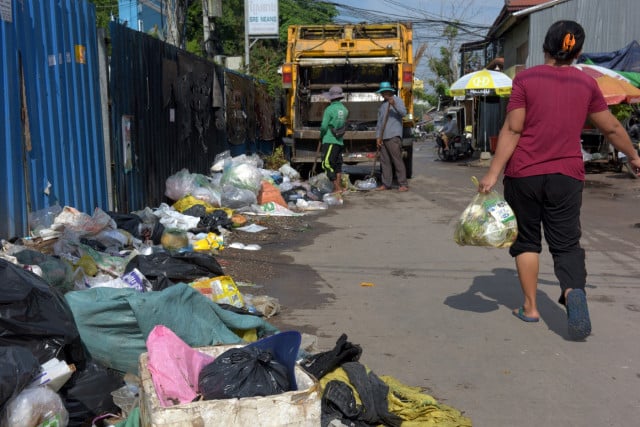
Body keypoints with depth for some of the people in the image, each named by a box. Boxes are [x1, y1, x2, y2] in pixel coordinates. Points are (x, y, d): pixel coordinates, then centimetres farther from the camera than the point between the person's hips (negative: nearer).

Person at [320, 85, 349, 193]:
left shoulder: (329, 109, -12)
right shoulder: (345, 110, 9)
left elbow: (324, 126, -11)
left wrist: (321, 136, 6)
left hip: (330, 141, -8)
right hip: (340, 141, 8)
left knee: (327, 164, -5)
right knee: (337, 165, 15)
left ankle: (337, 188, -8)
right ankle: (339, 186, 18)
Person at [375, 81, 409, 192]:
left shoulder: (397, 100, 2)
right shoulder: (382, 105, 22)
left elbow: (403, 113, -16)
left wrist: (394, 105, -31)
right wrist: (378, 137, 11)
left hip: (393, 136, -7)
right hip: (383, 137, 7)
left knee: (397, 160, -9)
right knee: (384, 161, 7)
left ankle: (403, 184, -8)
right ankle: (386, 184, 12)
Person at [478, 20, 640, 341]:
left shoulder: (525, 78, -3)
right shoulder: (586, 83, 6)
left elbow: (513, 130, -9)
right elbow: (612, 128, 15)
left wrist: (493, 172, -7)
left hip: (524, 173, -1)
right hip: (567, 175, 1)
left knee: (527, 240, 13)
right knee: (566, 243, 7)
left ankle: (530, 307, 17)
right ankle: (574, 291, -21)